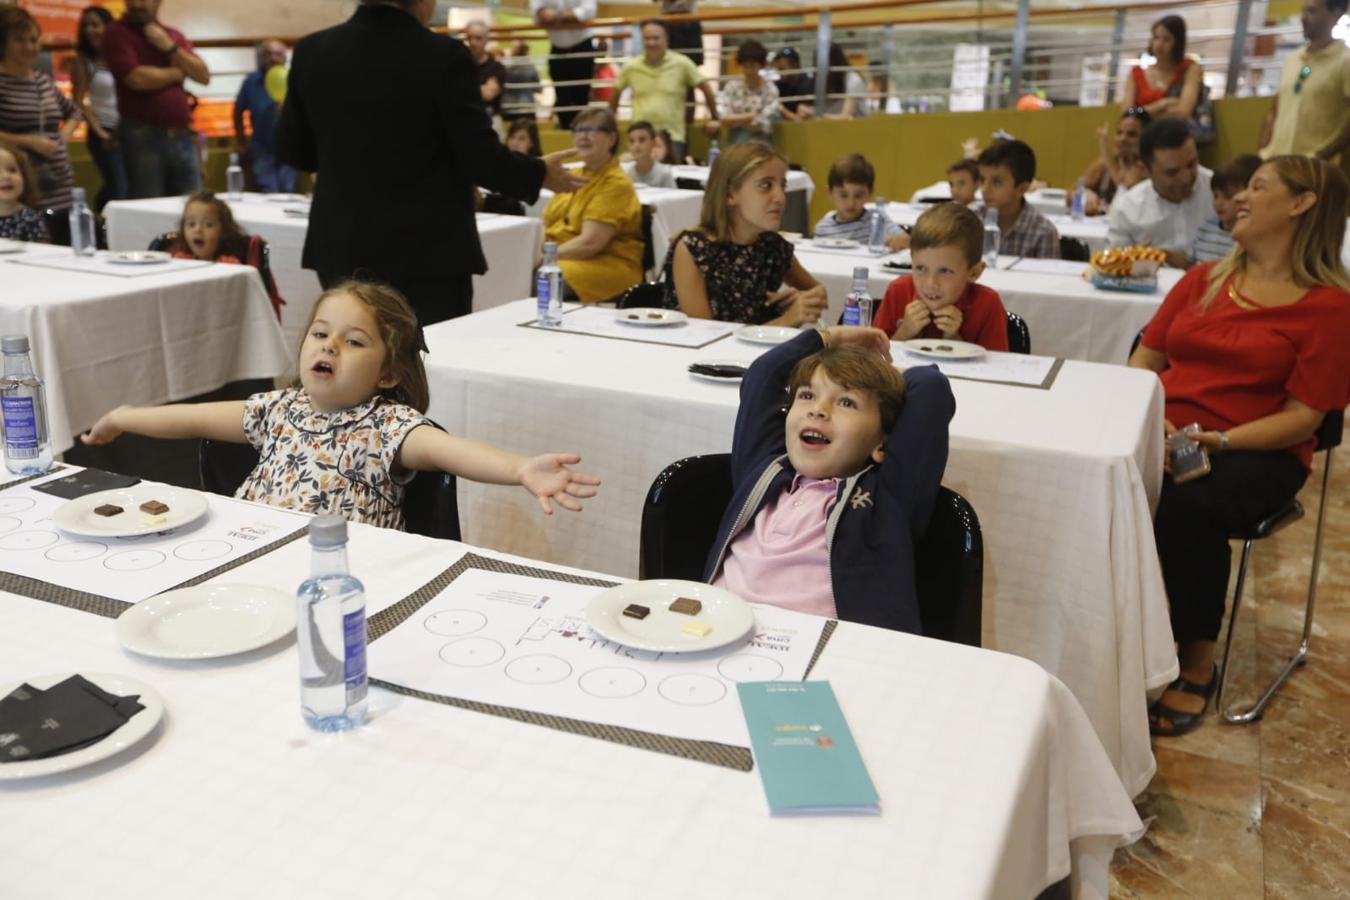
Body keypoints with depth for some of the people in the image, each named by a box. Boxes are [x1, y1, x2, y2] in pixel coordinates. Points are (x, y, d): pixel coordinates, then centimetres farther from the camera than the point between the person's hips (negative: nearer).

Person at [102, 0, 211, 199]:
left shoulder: (174, 35, 16)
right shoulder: (118, 33, 0)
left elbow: (203, 76, 5)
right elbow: (137, 78, -14)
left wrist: (169, 46, -5)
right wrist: (177, 73, 1)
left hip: (183, 136, 5)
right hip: (143, 136, -4)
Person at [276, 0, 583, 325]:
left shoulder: (311, 51, 1)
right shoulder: (443, 56, -14)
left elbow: (291, 149, 9)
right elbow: (480, 158, -13)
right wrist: (540, 173, 5)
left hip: (342, 248, 5)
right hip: (428, 251, -4)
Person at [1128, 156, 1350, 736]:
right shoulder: (1203, 279, 16)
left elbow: (1303, 417, -6)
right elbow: (1145, 358, 14)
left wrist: (1220, 441, -20)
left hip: (1256, 452, -4)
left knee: (1187, 508, -36)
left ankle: (1199, 664, -15)